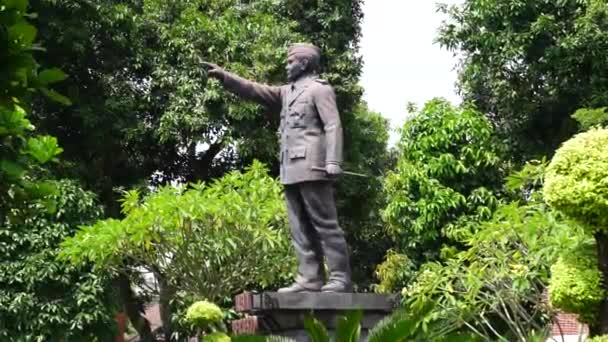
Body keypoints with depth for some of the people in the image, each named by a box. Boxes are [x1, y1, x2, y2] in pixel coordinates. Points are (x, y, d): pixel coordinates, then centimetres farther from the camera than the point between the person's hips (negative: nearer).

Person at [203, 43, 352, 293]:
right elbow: (253, 90, 25)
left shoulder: (319, 89, 0)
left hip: (311, 167, -8)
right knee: (300, 227, 3)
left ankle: (341, 279, -9)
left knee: (325, 224, -9)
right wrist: (223, 75, 16)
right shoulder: (287, 92, 25)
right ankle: (310, 279, 3)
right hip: (291, 170, 8)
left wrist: (333, 162, -20)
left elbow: (333, 126, -10)